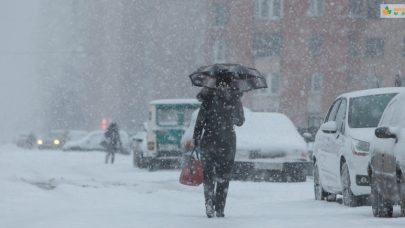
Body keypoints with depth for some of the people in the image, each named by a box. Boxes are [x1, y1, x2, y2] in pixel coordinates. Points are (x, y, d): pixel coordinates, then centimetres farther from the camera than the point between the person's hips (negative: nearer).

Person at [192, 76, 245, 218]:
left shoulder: (209, 99, -1)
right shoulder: (235, 100, 3)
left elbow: (200, 122, -5)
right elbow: (240, 121, 16)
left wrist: (195, 141, -2)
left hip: (209, 142, -1)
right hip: (228, 143, 1)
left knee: (208, 174, 7)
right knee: (224, 177, 9)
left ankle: (209, 201, -16)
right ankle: (220, 209, 4)